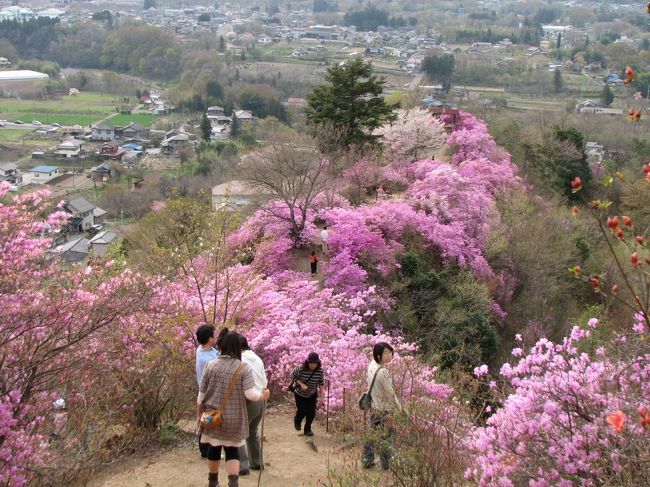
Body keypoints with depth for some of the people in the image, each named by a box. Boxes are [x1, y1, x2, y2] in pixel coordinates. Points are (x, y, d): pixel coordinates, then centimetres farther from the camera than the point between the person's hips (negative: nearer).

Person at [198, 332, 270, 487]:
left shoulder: (210, 365, -3)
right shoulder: (244, 368, -9)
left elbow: (202, 393, 2)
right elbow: (250, 394, -15)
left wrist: (199, 413, 14)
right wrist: (262, 395, 5)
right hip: (233, 417, -1)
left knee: (214, 447, 17)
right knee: (232, 449, 9)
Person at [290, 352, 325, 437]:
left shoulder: (320, 371, -20)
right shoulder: (300, 368, -29)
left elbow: (321, 383, -5)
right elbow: (292, 375, -13)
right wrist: (301, 384, -27)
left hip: (312, 395, 2)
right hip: (300, 394, -2)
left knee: (311, 413, 0)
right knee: (302, 411, -3)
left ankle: (307, 429, 23)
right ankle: (297, 421, 34)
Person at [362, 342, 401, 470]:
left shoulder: (371, 365, -6)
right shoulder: (383, 372, -28)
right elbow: (390, 393, -19)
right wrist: (399, 408, -9)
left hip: (373, 407, 8)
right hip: (383, 409, -8)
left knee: (371, 435, 17)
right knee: (386, 437, 7)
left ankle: (367, 461, 25)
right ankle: (386, 465, 17)